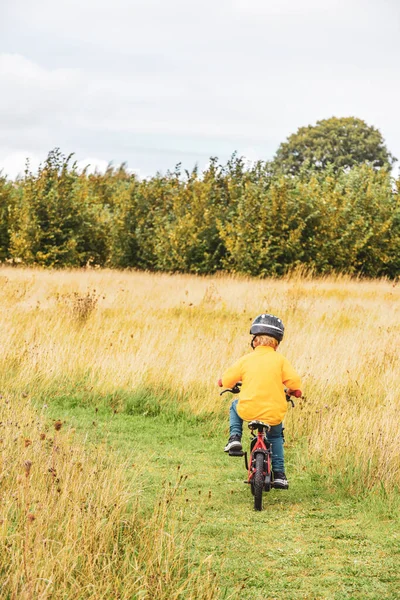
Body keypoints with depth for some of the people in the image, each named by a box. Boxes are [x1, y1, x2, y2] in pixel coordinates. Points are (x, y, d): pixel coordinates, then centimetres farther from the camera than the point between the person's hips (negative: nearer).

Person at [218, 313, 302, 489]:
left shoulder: (246, 360, 0)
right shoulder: (279, 360, -2)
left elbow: (224, 381, 5)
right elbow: (295, 383, -8)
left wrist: (222, 382, 29)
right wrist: (291, 391, 15)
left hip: (248, 411, 0)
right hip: (273, 414, 1)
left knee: (235, 406, 35)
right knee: (276, 437, 32)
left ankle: (234, 437, 15)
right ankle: (279, 474, 23)